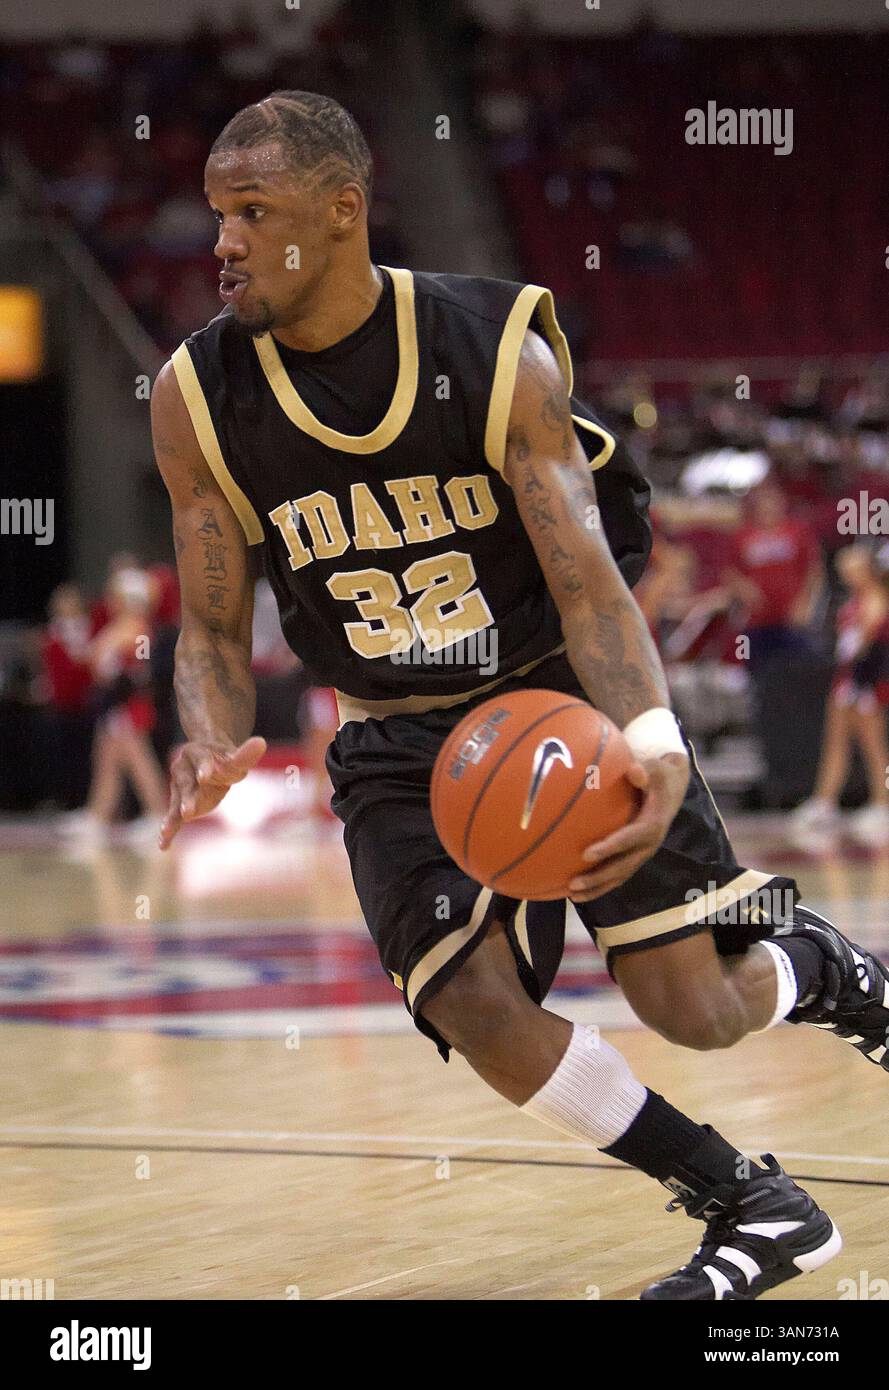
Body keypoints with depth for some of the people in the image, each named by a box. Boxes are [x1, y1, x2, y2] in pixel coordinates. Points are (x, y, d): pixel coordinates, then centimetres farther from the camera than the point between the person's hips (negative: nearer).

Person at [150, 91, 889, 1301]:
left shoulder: (500, 350, -18)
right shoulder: (198, 397, -11)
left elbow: (586, 578, -22)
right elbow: (215, 627, -3)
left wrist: (653, 746, -41)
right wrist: (212, 747, -27)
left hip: (564, 693, -2)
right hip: (399, 744, 2)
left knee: (693, 1007, -10)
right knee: (475, 1009, -18)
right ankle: (753, 1209, 0)